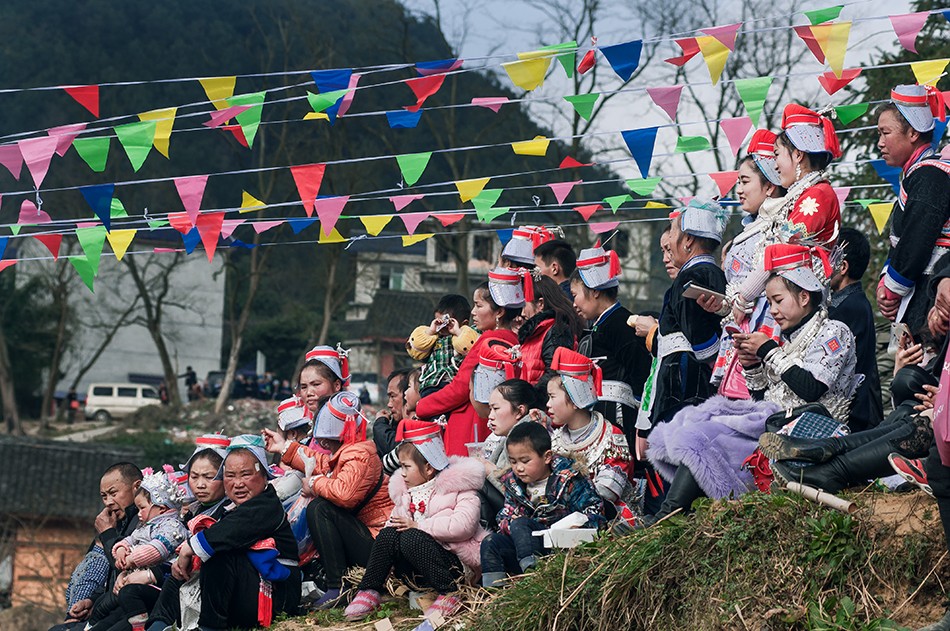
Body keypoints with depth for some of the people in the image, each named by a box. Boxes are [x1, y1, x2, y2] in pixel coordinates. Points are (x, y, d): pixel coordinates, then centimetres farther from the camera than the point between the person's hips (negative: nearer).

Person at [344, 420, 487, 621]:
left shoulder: (458, 487, -7)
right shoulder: (405, 492, 16)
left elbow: (463, 525, -24)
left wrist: (418, 526, -21)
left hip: (457, 564, -6)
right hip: (417, 571, 7)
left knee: (411, 538, -29)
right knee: (388, 534, -15)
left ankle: (449, 594, -27)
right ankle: (369, 592, -14)